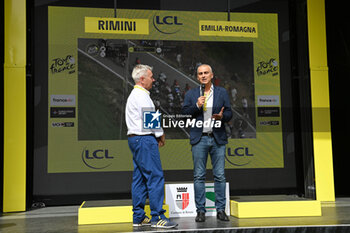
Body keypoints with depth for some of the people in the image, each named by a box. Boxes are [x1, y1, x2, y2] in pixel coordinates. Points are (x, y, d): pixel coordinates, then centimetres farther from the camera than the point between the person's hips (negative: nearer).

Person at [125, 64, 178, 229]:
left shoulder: (134, 95, 21)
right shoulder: (141, 95, -12)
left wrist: (156, 135, 13)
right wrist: (160, 134, -1)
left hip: (135, 139, 11)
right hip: (144, 139, -11)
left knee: (139, 178, 10)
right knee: (155, 177, -9)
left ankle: (138, 217, 14)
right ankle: (157, 217, -6)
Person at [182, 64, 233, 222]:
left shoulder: (222, 92, 10)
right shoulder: (191, 94, 9)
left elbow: (229, 113, 7)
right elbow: (184, 113, 3)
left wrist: (222, 116, -14)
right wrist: (196, 106, -12)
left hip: (218, 138, 0)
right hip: (199, 139, 0)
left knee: (220, 175, 2)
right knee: (199, 176, 1)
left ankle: (220, 210, 11)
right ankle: (200, 211, 9)